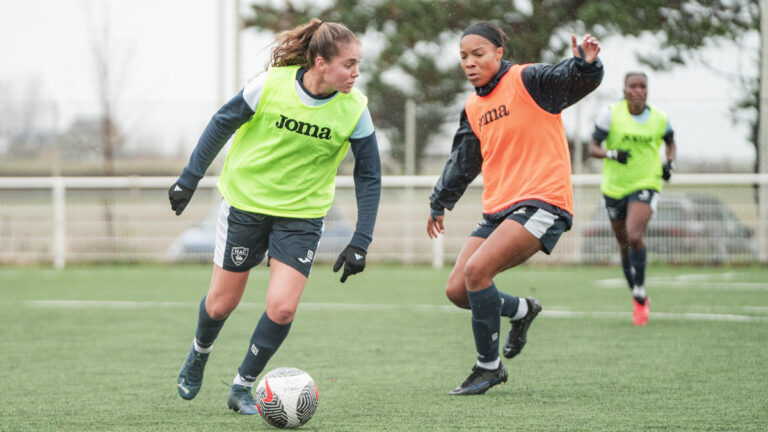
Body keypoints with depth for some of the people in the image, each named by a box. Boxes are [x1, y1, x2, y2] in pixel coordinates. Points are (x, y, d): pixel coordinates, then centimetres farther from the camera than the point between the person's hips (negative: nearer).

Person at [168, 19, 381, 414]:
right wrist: (189, 179, -1)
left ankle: (243, 387, 10)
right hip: (246, 200, -1)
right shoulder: (271, 85, -20)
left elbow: (369, 176, -5)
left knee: (282, 308, -13)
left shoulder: (354, 109, -15)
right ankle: (199, 353, 41)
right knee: (221, 304, 6)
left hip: (302, 214, 1)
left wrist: (360, 243, -9)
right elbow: (222, 124, -4)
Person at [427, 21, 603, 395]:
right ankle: (521, 310, 28)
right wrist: (439, 203, 35)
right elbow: (462, 163, 27)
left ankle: (489, 367, -10)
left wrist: (586, 64, -44)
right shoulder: (472, 108, 14)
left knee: (476, 269, -24)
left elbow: (574, 81, -22)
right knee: (457, 291, -2)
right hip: (498, 209, 8)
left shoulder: (528, 81, -6)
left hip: (541, 201, -8)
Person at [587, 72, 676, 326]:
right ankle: (638, 298, 31)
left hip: (645, 185, -1)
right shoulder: (611, 114, -8)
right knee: (624, 245, 11)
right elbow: (593, 148, -8)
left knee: (634, 237, -24)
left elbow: (670, 141, 19)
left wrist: (669, 163, 0)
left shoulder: (659, 118, -2)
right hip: (614, 188, 1)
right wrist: (613, 154, -28)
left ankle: (640, 297, -12)